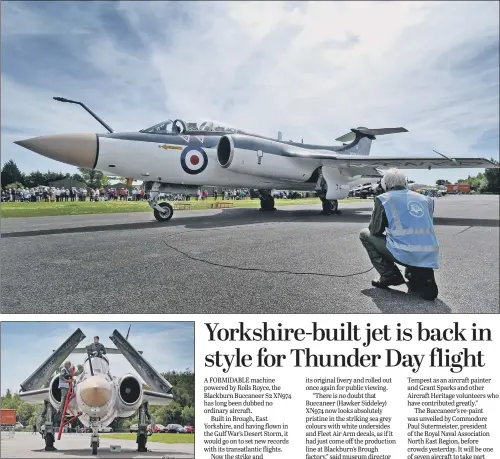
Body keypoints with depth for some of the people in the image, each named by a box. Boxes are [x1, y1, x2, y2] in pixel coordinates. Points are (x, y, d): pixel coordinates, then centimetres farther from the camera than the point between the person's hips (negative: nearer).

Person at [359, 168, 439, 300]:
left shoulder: (383, 199, 5)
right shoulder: (425, 199, 18)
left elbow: (375, 231, 9)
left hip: (404, 254, -5)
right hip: (429, 257, 5)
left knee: (365, 235, 17)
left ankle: (389, 275, 8)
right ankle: (422, 282, 10)